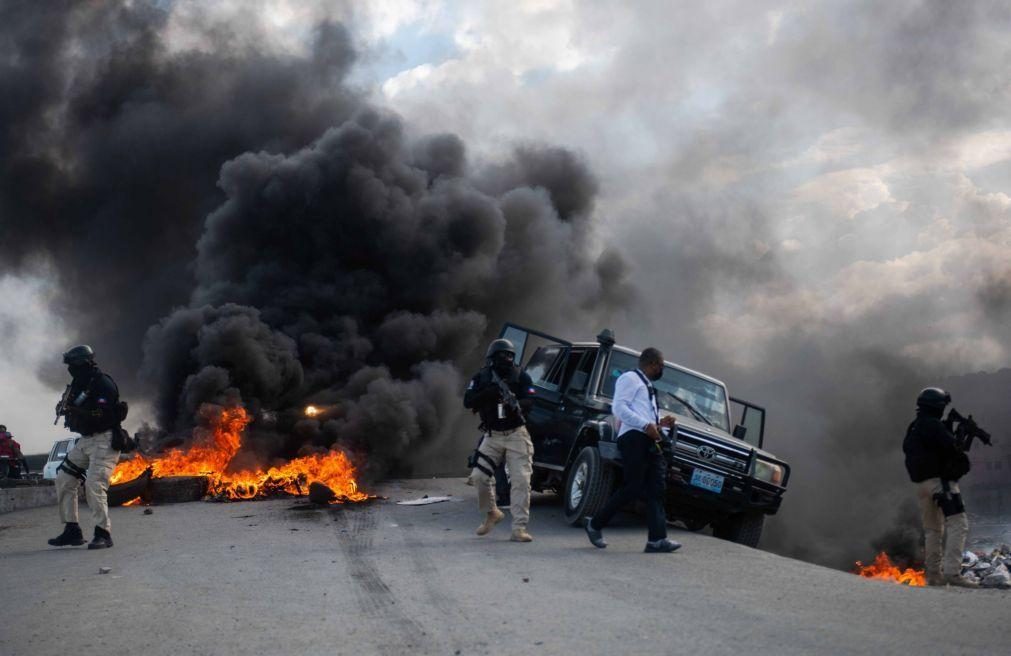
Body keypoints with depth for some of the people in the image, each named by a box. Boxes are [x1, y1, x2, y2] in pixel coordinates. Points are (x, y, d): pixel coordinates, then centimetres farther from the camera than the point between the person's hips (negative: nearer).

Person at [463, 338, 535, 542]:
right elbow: (468, 402, -9)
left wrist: (517, 404, -36)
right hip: (492, 436, 2)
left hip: (516, 435, -2)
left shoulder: (521, 377, -4)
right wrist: (490, 392, -23)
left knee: (521, 480, -11)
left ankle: (519, 528, -10)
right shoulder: (481, 378, 0)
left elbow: (529, 401, -14)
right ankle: (491, 513, 22)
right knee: (478, 476, -3)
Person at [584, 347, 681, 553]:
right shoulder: (630, 379, 0)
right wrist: (646, 425, -18)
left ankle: (657, 539, -8)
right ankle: (595, 524, 2)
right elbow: (619, 407, -13)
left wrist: (659, 423, 15)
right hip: (634, 438, -9)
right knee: (632, 487, -12)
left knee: (655, 490, -2)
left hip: (649, 441, 9)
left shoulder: (648, 387, 29)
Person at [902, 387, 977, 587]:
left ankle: (934, 574, 18)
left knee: (932, 529, 16)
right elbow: (950, 448, -18)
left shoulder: (912, 429, 18)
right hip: (940, 480, -9)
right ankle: (952, 572, -24)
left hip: (921, 484, 9)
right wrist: (963, 462, 1)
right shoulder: (933, 425, -10)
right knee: (957, 524, -13)